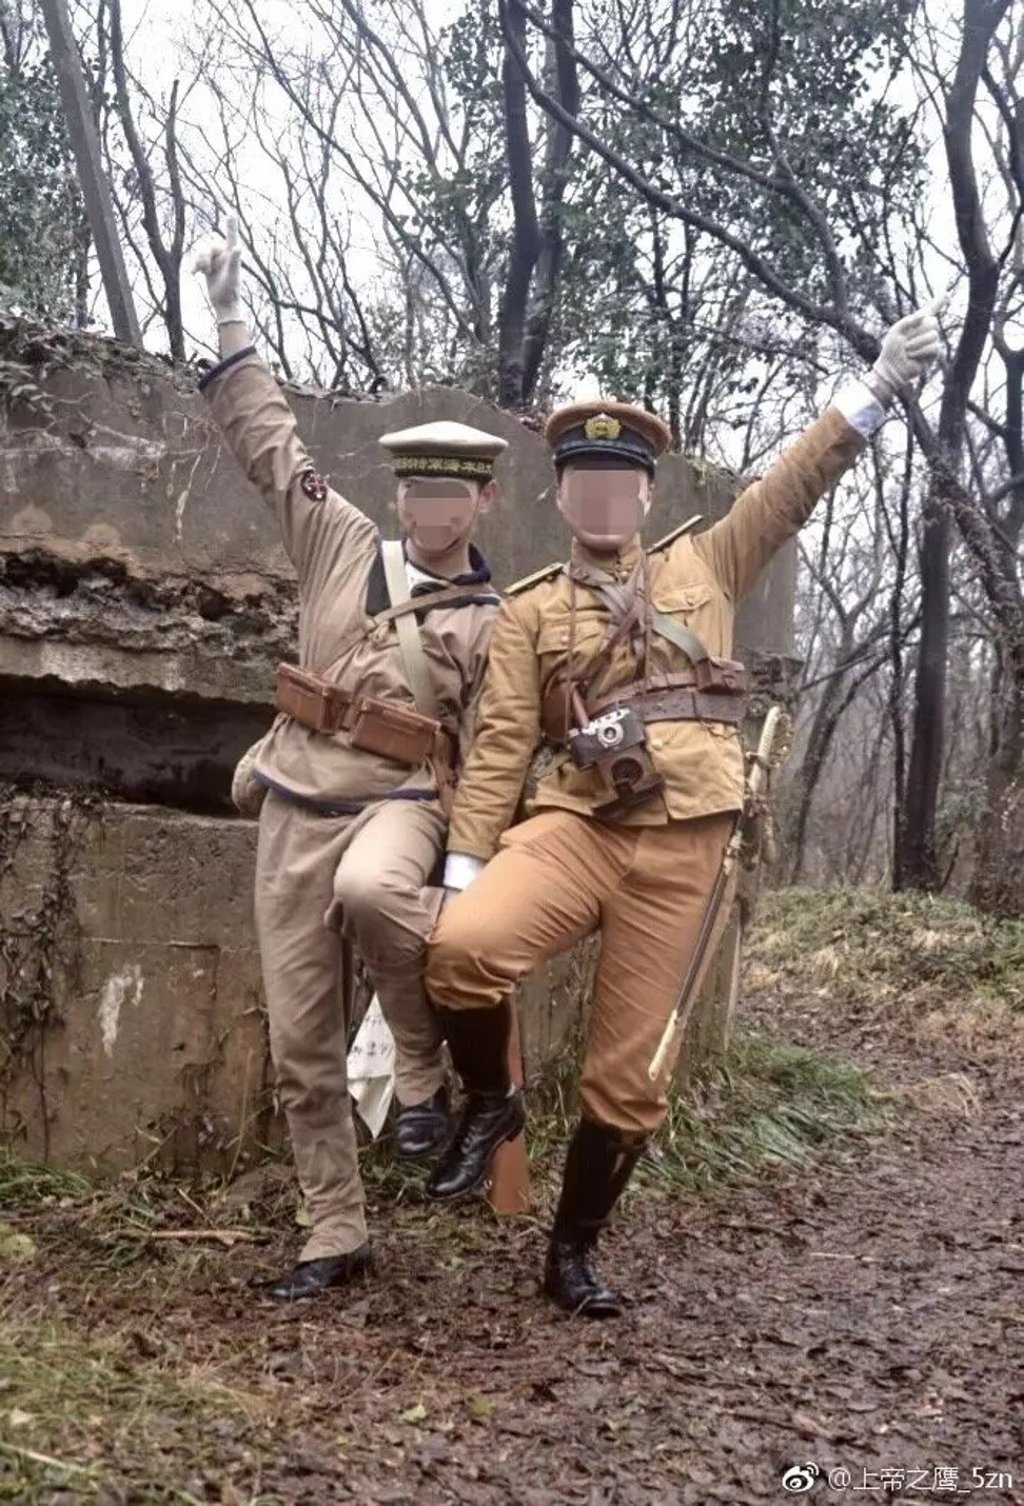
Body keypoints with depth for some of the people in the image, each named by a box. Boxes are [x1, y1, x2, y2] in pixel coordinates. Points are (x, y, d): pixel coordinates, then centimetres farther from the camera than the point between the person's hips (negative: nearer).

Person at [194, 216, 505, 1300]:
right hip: (296, 807, 3)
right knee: (300, 1045, 4)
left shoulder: (494, 621, 3)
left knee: (371, 889, -41)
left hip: (401, 800, -3)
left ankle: (428, 1069, -15)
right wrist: (228, 319, 9)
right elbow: (269, 443, 10)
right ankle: (335, 1236, 19)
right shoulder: (342, 545, 8)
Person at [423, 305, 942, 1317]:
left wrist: (879, 385, -4)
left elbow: (793, 486, 6)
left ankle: (572, 1255, 25)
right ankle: (489, 1104, 2)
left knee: (625, 1073, 5)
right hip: (576, 823, 0)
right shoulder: (530, 611, 11)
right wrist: (464, 866, -5)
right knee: (462, 947, -29)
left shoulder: (702, 567, 15)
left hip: (682, 846, 1)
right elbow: (501, 743, 4)